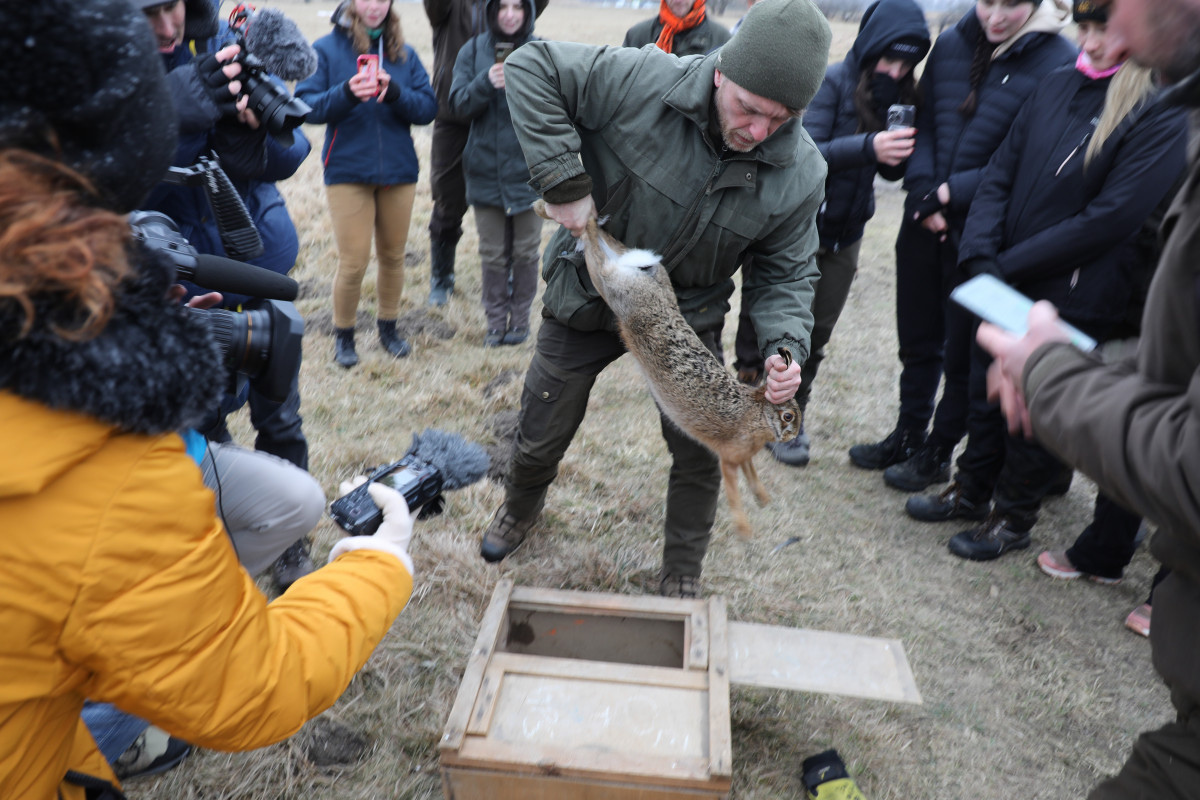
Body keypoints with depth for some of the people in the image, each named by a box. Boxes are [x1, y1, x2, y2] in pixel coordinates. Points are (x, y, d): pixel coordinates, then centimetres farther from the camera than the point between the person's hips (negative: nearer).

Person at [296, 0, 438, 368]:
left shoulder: (404, 52, 7)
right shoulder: (327, 48, -1)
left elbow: (428, 109, -1)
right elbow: (307, 105, -9)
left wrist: (395, 92, -19)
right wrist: (346, 93, -25)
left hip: (399, 171, 3)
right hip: (347, 170, -3)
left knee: (393, 256, 12)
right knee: (353, 263, -4)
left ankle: (388, 326, 31)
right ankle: (343, 335, 17)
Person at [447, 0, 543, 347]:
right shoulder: (474, 51, 4)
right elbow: (459, 104, -5)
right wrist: (487, 82, -22)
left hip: (529, 166, -1)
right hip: (487, 169, 1)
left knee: (526, 251, 7)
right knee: (492, 253, 6)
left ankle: (520, 318, 22)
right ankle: (495, 321, 18)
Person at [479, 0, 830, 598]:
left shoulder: (801, 173, -18)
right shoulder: (643, 81, -28)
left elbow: (786, 274, -7)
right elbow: (531, 67, -23)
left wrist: (785, 347, -26)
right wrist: (563, 182, -31)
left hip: (688, 318, 2)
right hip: (586, 297, -1)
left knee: (700, 457, 4)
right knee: (541, 437, 15)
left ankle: (682, 581, 31)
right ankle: (521, 507, 51)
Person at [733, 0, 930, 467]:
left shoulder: (900, 96, 4)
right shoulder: (831, 82, -14)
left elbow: (889, 171, 7)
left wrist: (899, 156, -16)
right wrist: (867, 146, -35)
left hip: (845, 234, 5)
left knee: (817, 333, 11)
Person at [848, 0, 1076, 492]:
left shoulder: (1057, 64, -11)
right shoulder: (951, 45, 3)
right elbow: (924, 123, 6)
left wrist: (953, 193, -17)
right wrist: (924, 193, -9)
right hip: (925, 223, 5)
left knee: (962, 350, 8)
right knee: (918, 339, 16)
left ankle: (937, 453, 26)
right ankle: (907, 436, 34)